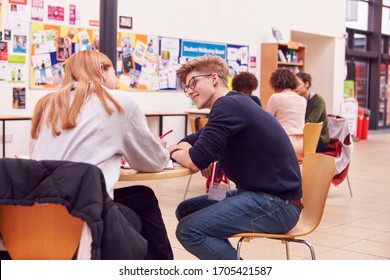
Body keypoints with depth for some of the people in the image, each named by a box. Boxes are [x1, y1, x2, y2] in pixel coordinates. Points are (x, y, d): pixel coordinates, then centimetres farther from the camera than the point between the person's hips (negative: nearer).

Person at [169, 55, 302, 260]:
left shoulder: (228, 105, -15)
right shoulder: (232, 105, 17)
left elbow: (196, 160, -21)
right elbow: (190, 141, 25)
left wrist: (175, 152, 2)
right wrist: (181, 147, 1)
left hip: (277, 204, -10)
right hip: (258, 194, 10)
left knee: (189, 229, -18)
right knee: (185, 211, 14)